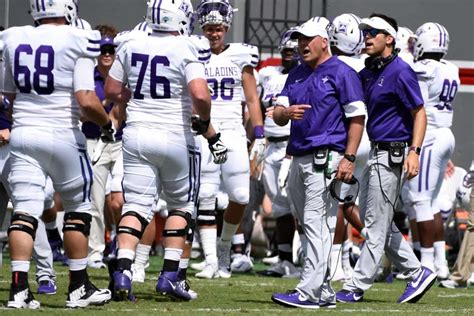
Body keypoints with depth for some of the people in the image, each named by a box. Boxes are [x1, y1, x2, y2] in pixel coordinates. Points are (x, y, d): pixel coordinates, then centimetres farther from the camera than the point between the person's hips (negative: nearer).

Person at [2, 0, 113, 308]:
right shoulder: (76, 42, -10)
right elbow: (86, 101, -15)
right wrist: (108, 124, 2)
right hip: (62, 134, -3)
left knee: (25, 209, 1)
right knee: (78, 207, 12)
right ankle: (79, 287, 15)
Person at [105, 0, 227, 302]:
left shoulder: (131, 46, 3)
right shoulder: (188, 50, -12)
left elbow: (112, 91, 11)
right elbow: (200, 95, -22)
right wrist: (205, 122, -4)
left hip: (137, 133, 3)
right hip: (174, 136, -3)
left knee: (136, 204, 3)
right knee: (181, 204, 14)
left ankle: (123, 271, -15)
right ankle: (170, 274, 8)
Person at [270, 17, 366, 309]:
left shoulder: (341, 74, -4)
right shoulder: (296, 76, 18)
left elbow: (357, 118, -8)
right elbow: (278, 115, 13)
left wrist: (349, 158, -16)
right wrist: (286, 112, -12)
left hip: (326, 158, -8)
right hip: (299, 159, 8)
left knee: (317, 224, -14)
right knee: (311, 228, 10)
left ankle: (309, 292, -19)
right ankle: (325, 292, 15)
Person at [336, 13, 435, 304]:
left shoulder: (400, 72, -13)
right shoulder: (368, 73, 12)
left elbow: (419, 113, -14)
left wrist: (414, 151, -23)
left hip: (392, 154, -10)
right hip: (376, 152, 10)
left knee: (376, 225, -4)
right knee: (379, 223, 14)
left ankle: (357, 288, 0)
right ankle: (417, 273, 21)